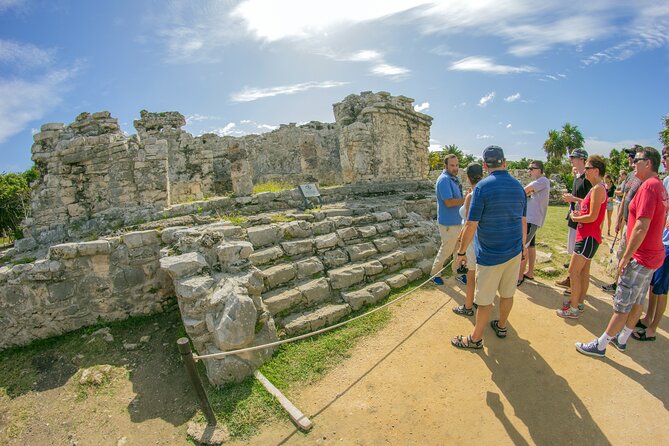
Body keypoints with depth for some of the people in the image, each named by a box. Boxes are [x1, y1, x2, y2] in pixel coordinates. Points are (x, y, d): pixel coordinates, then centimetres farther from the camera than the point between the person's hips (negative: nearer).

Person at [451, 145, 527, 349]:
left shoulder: (482, 186, -17)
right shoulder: (518, 186, 3)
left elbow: (471, 226, -19)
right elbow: (523, 221, 12)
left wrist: (461, 252, -9)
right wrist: (523, 245, 26)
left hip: (490, 255, -6)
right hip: (514, 251, 7)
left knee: (485, 300, 6)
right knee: (507, 293, 22)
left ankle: (476, 338, 21)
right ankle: (501, 327, 42)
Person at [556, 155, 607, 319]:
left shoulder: (598, 189, -17)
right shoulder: (596, 188, 15)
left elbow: (593, 216, -21)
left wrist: (575, 218, -6)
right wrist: (579, 213, 5)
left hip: (588, 237, -10)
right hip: (586, 235, 10)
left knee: (573, 271, -7)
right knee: (583, 270, 17)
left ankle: (573, 309, 1)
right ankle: (580, 302, 29)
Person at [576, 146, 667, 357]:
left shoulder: (649, 186, -20)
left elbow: (641, 227, -25)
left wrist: (626, 257, -19)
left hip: (641, 258, -10)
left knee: (622, 305, -1)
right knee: (637, 301, 18)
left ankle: (600, 345, 8)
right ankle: (621, 339, 32)